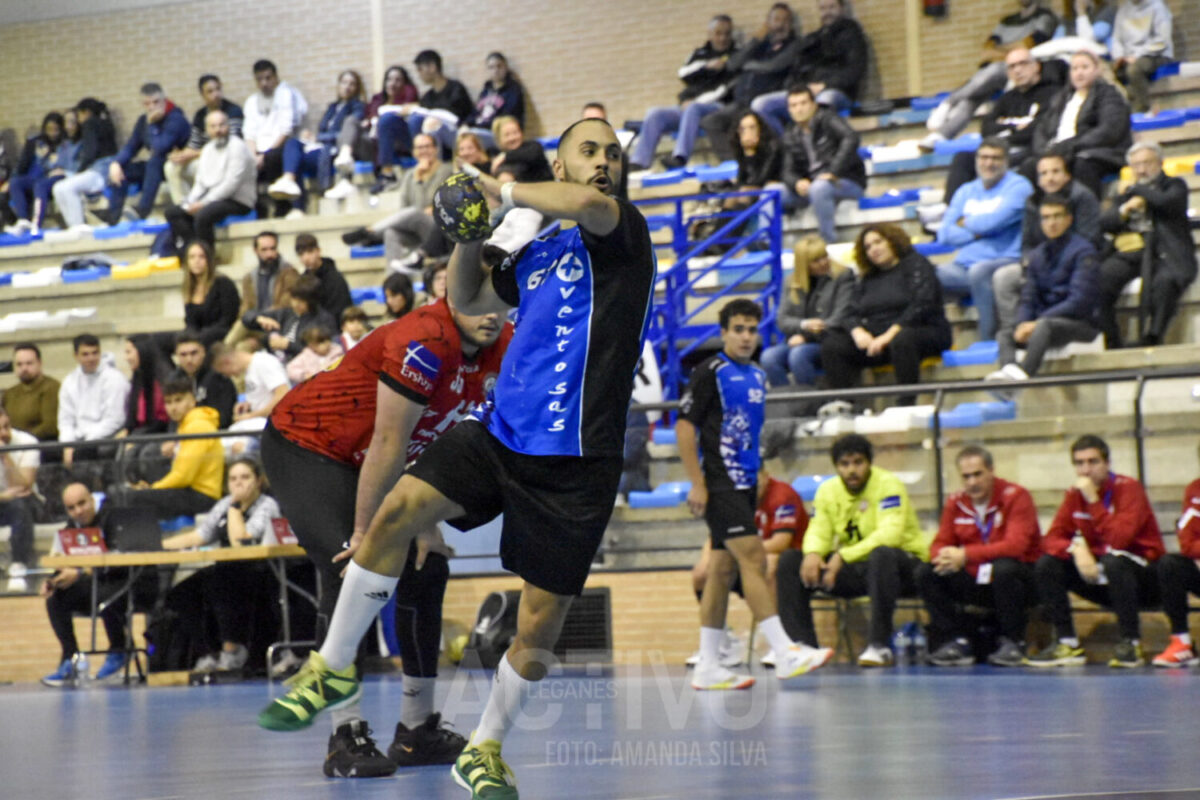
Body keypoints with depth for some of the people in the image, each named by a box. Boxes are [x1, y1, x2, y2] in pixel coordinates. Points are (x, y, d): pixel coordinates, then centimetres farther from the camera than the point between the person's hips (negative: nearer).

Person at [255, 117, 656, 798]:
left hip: (577, 466, -4)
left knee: (541, 626, -1)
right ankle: (335, 668, -3)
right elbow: (466, 301, 27)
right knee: (399, 509, -18)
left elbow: (590, 204, -25)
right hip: (499, 433, 5)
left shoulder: (624, 232, -1)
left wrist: (504, 192, -9)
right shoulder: (537, 256, 16)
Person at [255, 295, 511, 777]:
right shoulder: (425, 341, -31)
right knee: (350, 569, -25)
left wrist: (427, 523, -3)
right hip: (300, 447, -9)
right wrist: (363, 533, -22)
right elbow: (389, 445, -28)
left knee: (426, 569, 6)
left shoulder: (501, 350, -6)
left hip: (361, 463, 9)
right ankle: (346, 736, -24)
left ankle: (417, 730, 13)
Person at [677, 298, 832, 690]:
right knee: (753, 557, -14)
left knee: (723, 570, 8)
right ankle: (785, 652, -18)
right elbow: (684, 426, -11)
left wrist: (757, 475, 18)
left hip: (745, 483, 8)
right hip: (720, 484, -8)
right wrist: (697, 484, -16)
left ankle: (708, 667, 10)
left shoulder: (758, 376, 15)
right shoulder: (710, 372, -7)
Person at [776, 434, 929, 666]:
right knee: (790, 561, -8)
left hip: (901, 566, -6)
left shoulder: (888, 484, -16)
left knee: (882, 554, -41)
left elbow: (889, 534, -29)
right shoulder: (828, 490, 3)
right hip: (854, 569, 6)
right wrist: (812, 554, -26)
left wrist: (843, 556, -36)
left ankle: (880, 645, -35)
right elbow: (818, 532, 0)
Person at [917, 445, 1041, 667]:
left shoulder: (1016, 496, -13)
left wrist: (965, 555, -34)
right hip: (975, 583, 5)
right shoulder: (955, 503, 4)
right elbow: (940, 544, 2)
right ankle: (957, 641, -11)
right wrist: (943, 557, -26)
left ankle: (1012, 641, -18)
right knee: (926, 573, -13)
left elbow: (1016, 545, -25)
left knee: (1004, 568, -38)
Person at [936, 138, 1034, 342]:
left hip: (1005, 261, -5)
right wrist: (977, 231, -7)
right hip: (963, 266, 5)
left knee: (978, 271, -38)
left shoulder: (1018, 185, 2)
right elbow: (945, 234, 8)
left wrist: (965, 223, 5)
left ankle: (988, 340, -32)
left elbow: (994, 221, -13)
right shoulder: (966, 191, 20)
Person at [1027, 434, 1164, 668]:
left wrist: (1093, 500, -28)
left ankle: (1130, 644, -26)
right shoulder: (1075, 494, 2)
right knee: (1046, 565, -11)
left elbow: (1119, 539, -29)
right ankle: (1067, 644, -11)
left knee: (1114, 561, -37)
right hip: (1097, 577, 6)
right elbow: (1051, 539, -3)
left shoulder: (1128, 488, -15)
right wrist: (1076, 548, -24)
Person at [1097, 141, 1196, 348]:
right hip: (1129, 252, 3)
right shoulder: (1125, 194, 29)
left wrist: (1139, 189, 6)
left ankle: (1152, 338, -30)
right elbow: (1104, 223, 16)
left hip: (1164, 253, -3)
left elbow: (1167, 202, -7)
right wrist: (1125, 209, -2)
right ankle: (1110, 344, -23)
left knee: (1165, 281, -38)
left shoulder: (1174, 185, 18)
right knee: (1100, 278, -28)